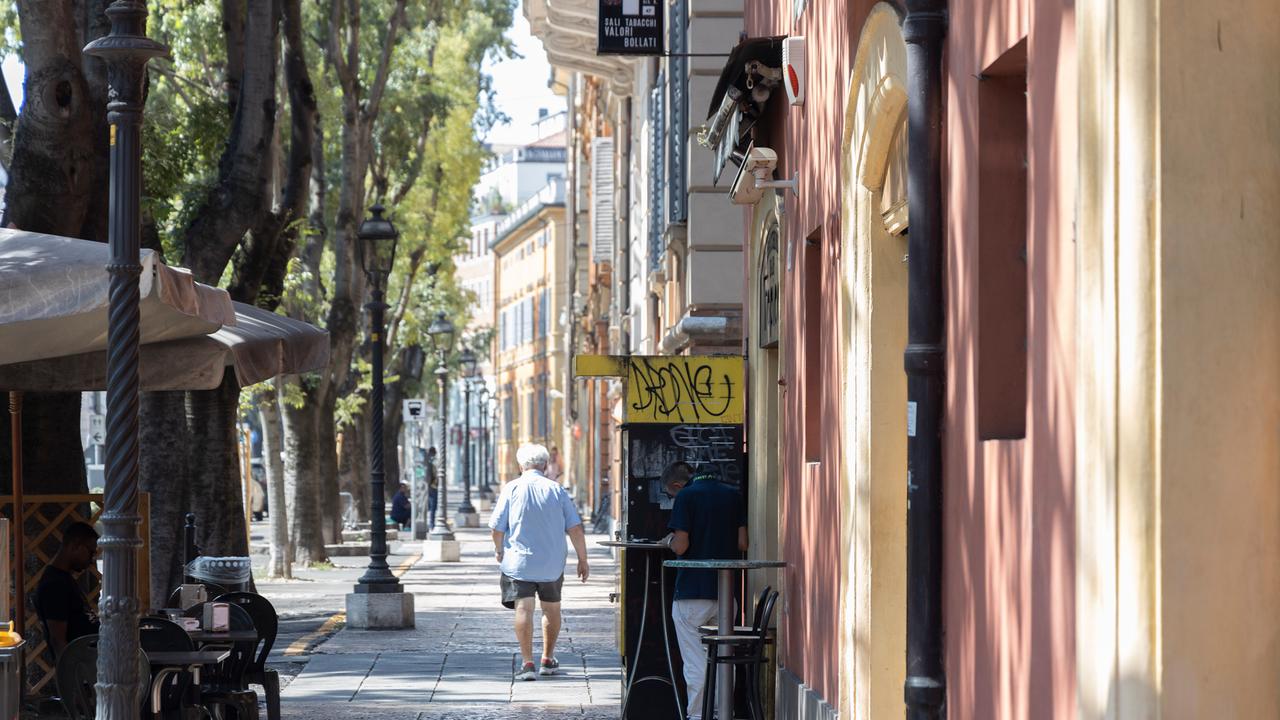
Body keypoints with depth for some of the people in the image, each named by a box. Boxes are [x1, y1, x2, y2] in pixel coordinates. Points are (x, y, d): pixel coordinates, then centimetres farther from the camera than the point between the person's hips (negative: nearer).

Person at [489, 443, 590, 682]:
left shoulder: (512, 489, -4)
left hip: (518, 561, -2)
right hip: (552, 563, 2)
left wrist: (499, 550, 15)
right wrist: (583, 560, 7)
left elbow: (497, 526, -4)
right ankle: (548, 660, 28)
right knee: (551, 609, 18)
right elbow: (575, 528, -1)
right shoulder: (556, 490, 1)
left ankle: (527, 663, -13)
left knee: (524, 609, -4)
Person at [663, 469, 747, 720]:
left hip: (692, 592, -4)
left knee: (696, 663, 0)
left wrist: (669, 540, 9)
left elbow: (681, 546, -13)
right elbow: (743, 544, 2)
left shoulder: (687, 496, -7)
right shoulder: (734, 496, 6)